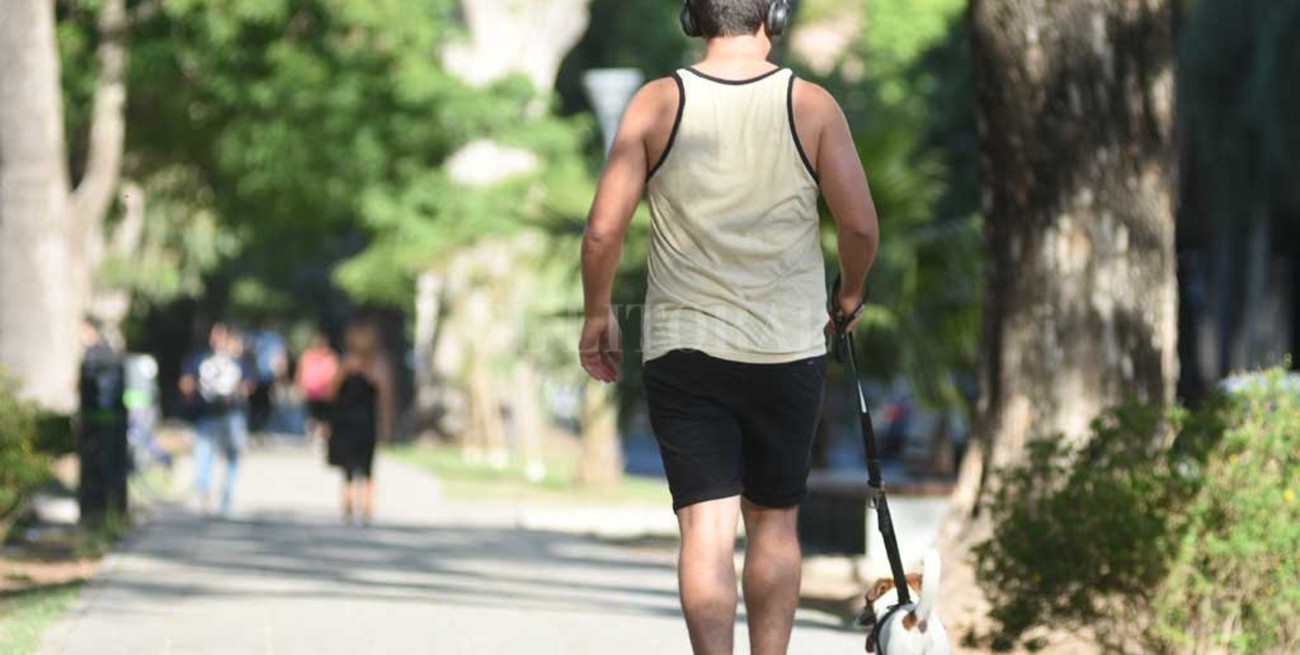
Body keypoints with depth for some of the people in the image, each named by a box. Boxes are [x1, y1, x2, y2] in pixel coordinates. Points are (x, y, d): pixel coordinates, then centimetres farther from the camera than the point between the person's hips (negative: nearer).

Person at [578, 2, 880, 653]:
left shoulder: (658, 104, -4)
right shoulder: (811, 106, -3)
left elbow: (603, 230, -6)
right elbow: (861, 226, -4)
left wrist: (597, 314, 10)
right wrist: (850, 291, 16)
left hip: (681, 349, -1)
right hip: (787, 348, 1)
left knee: (706, 525, -3)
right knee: (774, 522, 15)